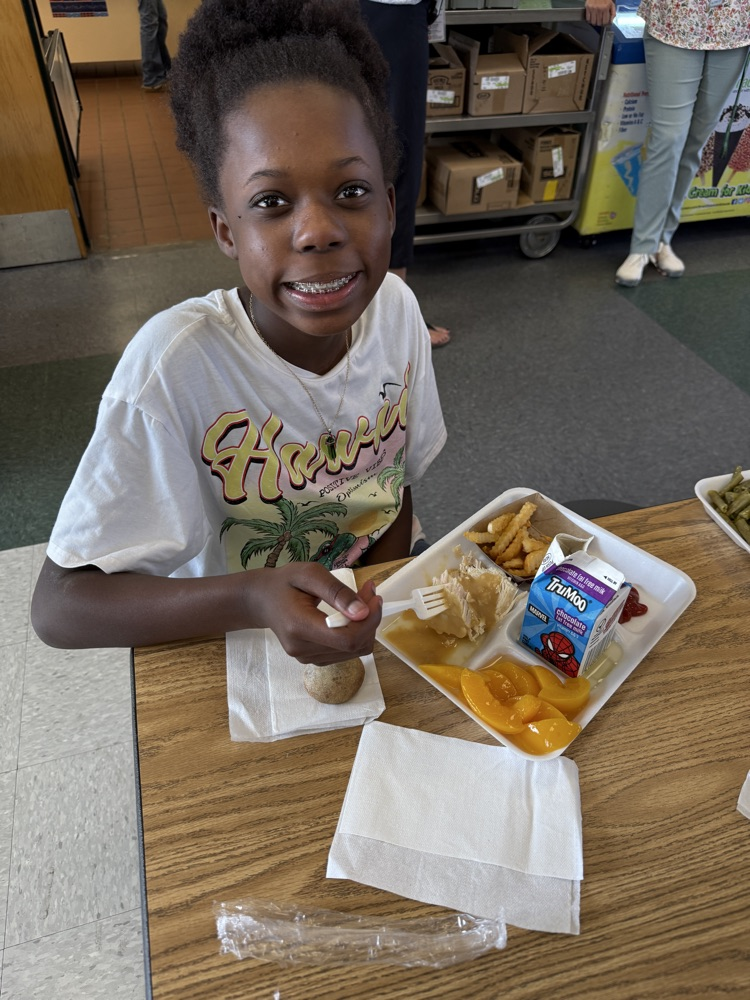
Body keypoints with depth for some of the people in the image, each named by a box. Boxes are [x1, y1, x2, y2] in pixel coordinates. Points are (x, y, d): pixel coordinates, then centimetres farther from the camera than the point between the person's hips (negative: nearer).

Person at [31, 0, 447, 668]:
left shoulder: (396, 307, -15)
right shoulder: (175, 365, -28)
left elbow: (397, 480, 0)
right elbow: (59, 605, -24)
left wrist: (368, 615, -11)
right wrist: (255, 600, -40)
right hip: (238, 647, -5)